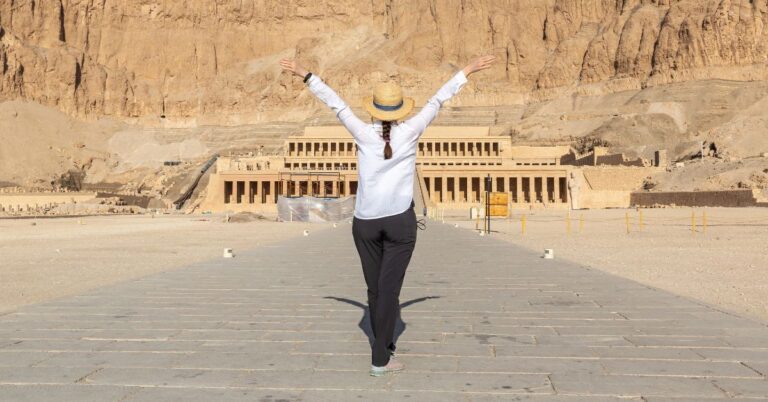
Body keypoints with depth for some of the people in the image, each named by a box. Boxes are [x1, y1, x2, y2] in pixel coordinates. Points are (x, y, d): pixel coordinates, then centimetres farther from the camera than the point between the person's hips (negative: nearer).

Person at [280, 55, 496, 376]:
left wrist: (304, 75, 15)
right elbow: (439, 99, 4)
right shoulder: (409, 132, -2)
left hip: (365, 221, 2)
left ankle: (384, 347, 30)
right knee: (389, 289, 1)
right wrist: (469, 70, 11)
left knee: (375, 289, 14)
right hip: (400, 220, -2)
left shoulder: (364, 133, -1)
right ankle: (380, 359, 4)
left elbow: (334, 102, 6)